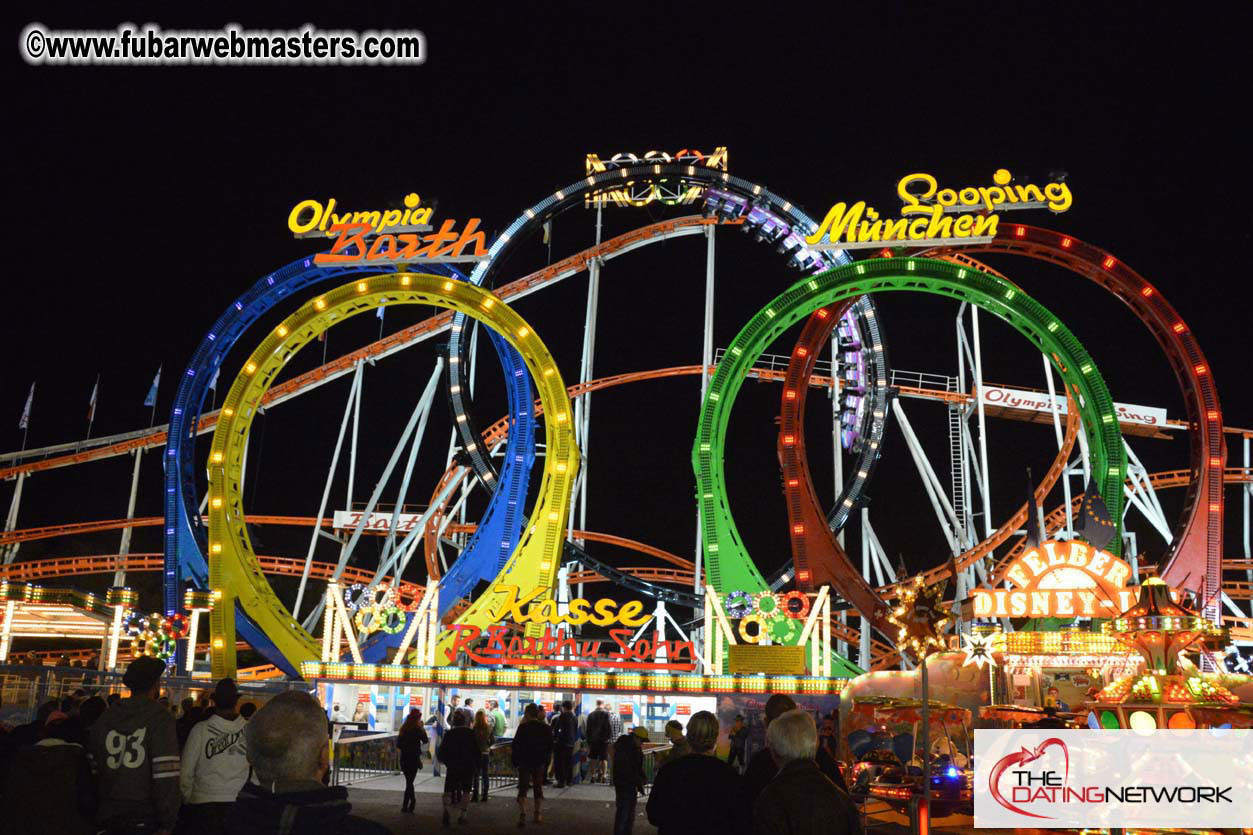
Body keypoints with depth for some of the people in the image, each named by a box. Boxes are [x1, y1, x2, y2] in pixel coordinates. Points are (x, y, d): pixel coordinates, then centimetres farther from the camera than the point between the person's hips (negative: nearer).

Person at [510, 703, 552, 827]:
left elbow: (516, 745, -10)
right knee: (538, 788, 15)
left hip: (524, 762, -3)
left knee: (522, 788, -1)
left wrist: (514, 757, 4)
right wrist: (546, 759, 17)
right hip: (540, 762, 3)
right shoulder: (545, 728, -1)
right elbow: (550, 746, 6)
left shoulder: (523, 727, -13)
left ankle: (522, 815, -15)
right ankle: (537, 815, 22)